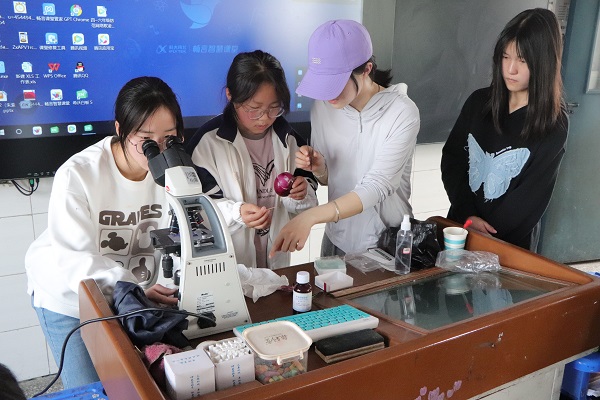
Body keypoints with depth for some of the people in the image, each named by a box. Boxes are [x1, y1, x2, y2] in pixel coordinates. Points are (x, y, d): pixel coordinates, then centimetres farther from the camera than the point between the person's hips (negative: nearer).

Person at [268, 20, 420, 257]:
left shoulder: (402, 113, -20)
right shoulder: (323, 107, -6)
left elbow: (377, 187, -28)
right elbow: (327, 179, 6)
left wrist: (310, 216, -39)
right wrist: (318, 168, -18)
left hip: (386, 244, -4)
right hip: (337, 239, 4)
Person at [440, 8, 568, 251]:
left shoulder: (554, 125, -11)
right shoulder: (479, 101, -1)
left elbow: (533, 195, -13)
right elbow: (451, 157, -2)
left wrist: (485, 236, -17)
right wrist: (467, 216, -13)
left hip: (509, 242, -3)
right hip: (460, 225, 4)